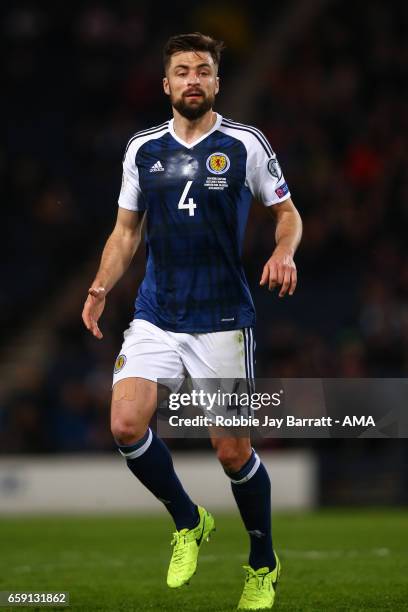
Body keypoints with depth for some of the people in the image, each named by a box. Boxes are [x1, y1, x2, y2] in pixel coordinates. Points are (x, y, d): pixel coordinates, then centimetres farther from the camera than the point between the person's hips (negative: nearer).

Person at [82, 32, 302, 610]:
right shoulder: (142, 148, 7)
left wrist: (284, 252, -14)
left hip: (222, 320, -3)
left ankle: (264, 565, 22)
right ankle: (188, 522, 11)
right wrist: (101, 288, 1)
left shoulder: (246, 144, -2)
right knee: (126, 425, -16)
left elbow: (288, 212, 7)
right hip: (155, 317, 3)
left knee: (233, 450, -1)